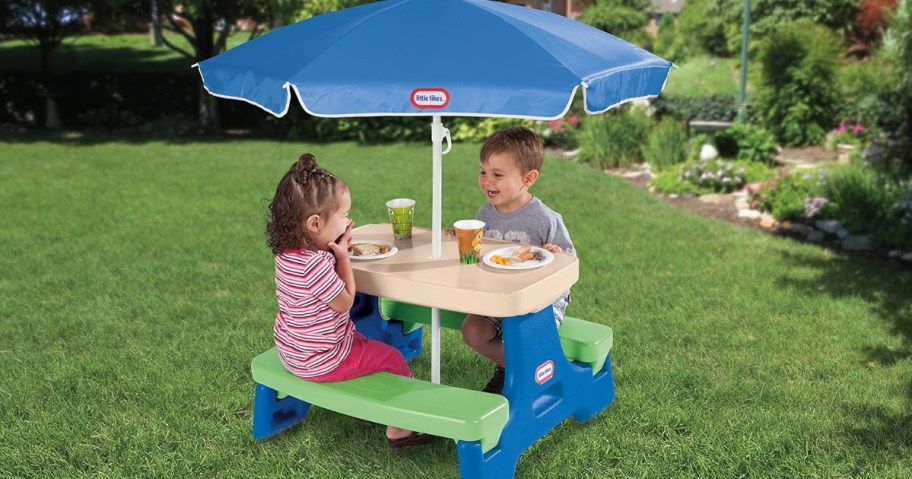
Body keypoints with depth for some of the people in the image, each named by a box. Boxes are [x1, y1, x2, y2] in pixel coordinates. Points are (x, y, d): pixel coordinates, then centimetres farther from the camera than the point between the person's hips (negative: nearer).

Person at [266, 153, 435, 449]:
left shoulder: (288, 251, -5)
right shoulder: (315, 264, -33)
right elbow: (345, 302, -18)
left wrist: (336, 251, -3)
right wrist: (342, 255, -14)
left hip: (293, 352, 9)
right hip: (319, 363, -9)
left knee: (362, 341, 30)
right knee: (392, 357, 6)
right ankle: (399, 428, 20)